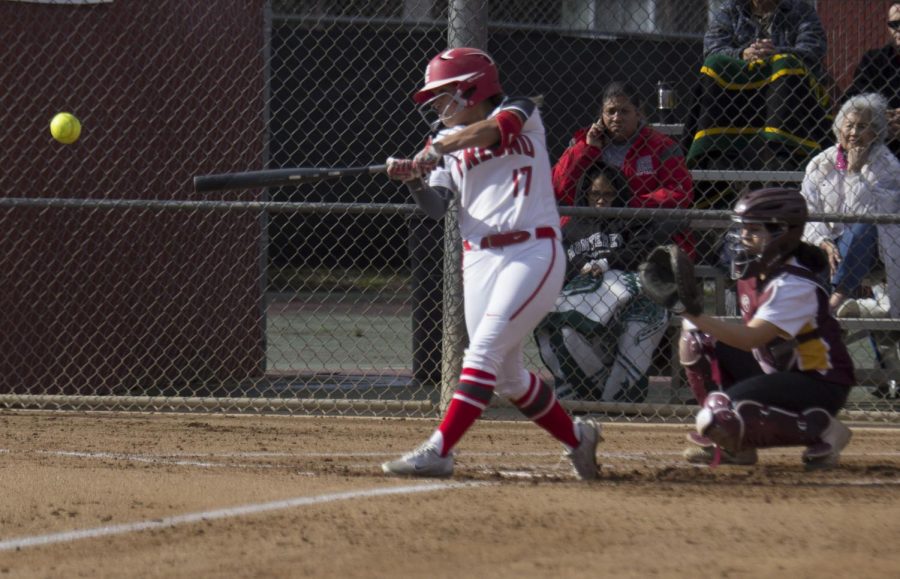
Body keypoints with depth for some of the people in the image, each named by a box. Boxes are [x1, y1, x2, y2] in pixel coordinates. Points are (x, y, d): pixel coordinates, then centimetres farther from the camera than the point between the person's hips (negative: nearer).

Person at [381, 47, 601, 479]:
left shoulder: (519, 112, 2)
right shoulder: (447, 143, 15)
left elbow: (494, 129, -21)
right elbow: (437, 207, 3)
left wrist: (439, 149, -30)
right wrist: (414, 180, -17)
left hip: (533, 252, -7)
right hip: (479, 260, 7)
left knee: (485, 349, -18)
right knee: (506, 373, 7)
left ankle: (438, 450, -25)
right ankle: (575, 437, 27)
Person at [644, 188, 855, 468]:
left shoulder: (797, 285, -23)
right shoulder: (754, 272, 4)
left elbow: (750, 339, -34)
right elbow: (750, 335, 15)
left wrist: (693, 312, -41)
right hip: (776, 371, 9)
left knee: (721, 416, -29)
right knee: (697, 338, 0)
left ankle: (820, 431, -11)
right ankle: (730, 440, 5)